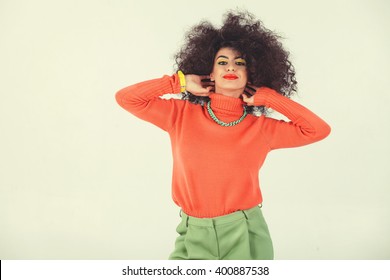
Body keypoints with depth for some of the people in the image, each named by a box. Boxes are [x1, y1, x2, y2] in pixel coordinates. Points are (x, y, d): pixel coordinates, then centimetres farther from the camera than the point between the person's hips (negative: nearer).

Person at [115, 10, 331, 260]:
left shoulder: (262, 129, 1)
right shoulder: (183, 115, 1)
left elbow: (319, 130, 0)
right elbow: (126, 98, 0)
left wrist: (268, 97, -1)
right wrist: (180, 82, -2)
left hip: (246, 236, 0)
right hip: (194, 238, 0)